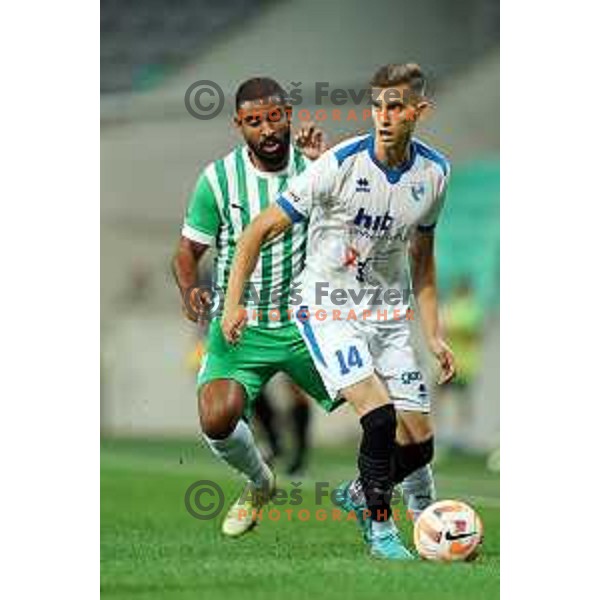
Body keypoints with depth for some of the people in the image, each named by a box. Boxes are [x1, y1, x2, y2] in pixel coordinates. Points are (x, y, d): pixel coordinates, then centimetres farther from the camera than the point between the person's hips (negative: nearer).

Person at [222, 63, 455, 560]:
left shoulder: (434, 172, -2)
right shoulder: (341, 165, -18)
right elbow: (259, 232, -11)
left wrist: (434, 336, 11)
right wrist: (233, 304, -14)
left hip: (390, 313, 5)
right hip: (330, 309, -5)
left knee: (418, 444, 2)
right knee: (379, 416, -24)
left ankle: (361, 493, 32)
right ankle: (379, 526, -4)